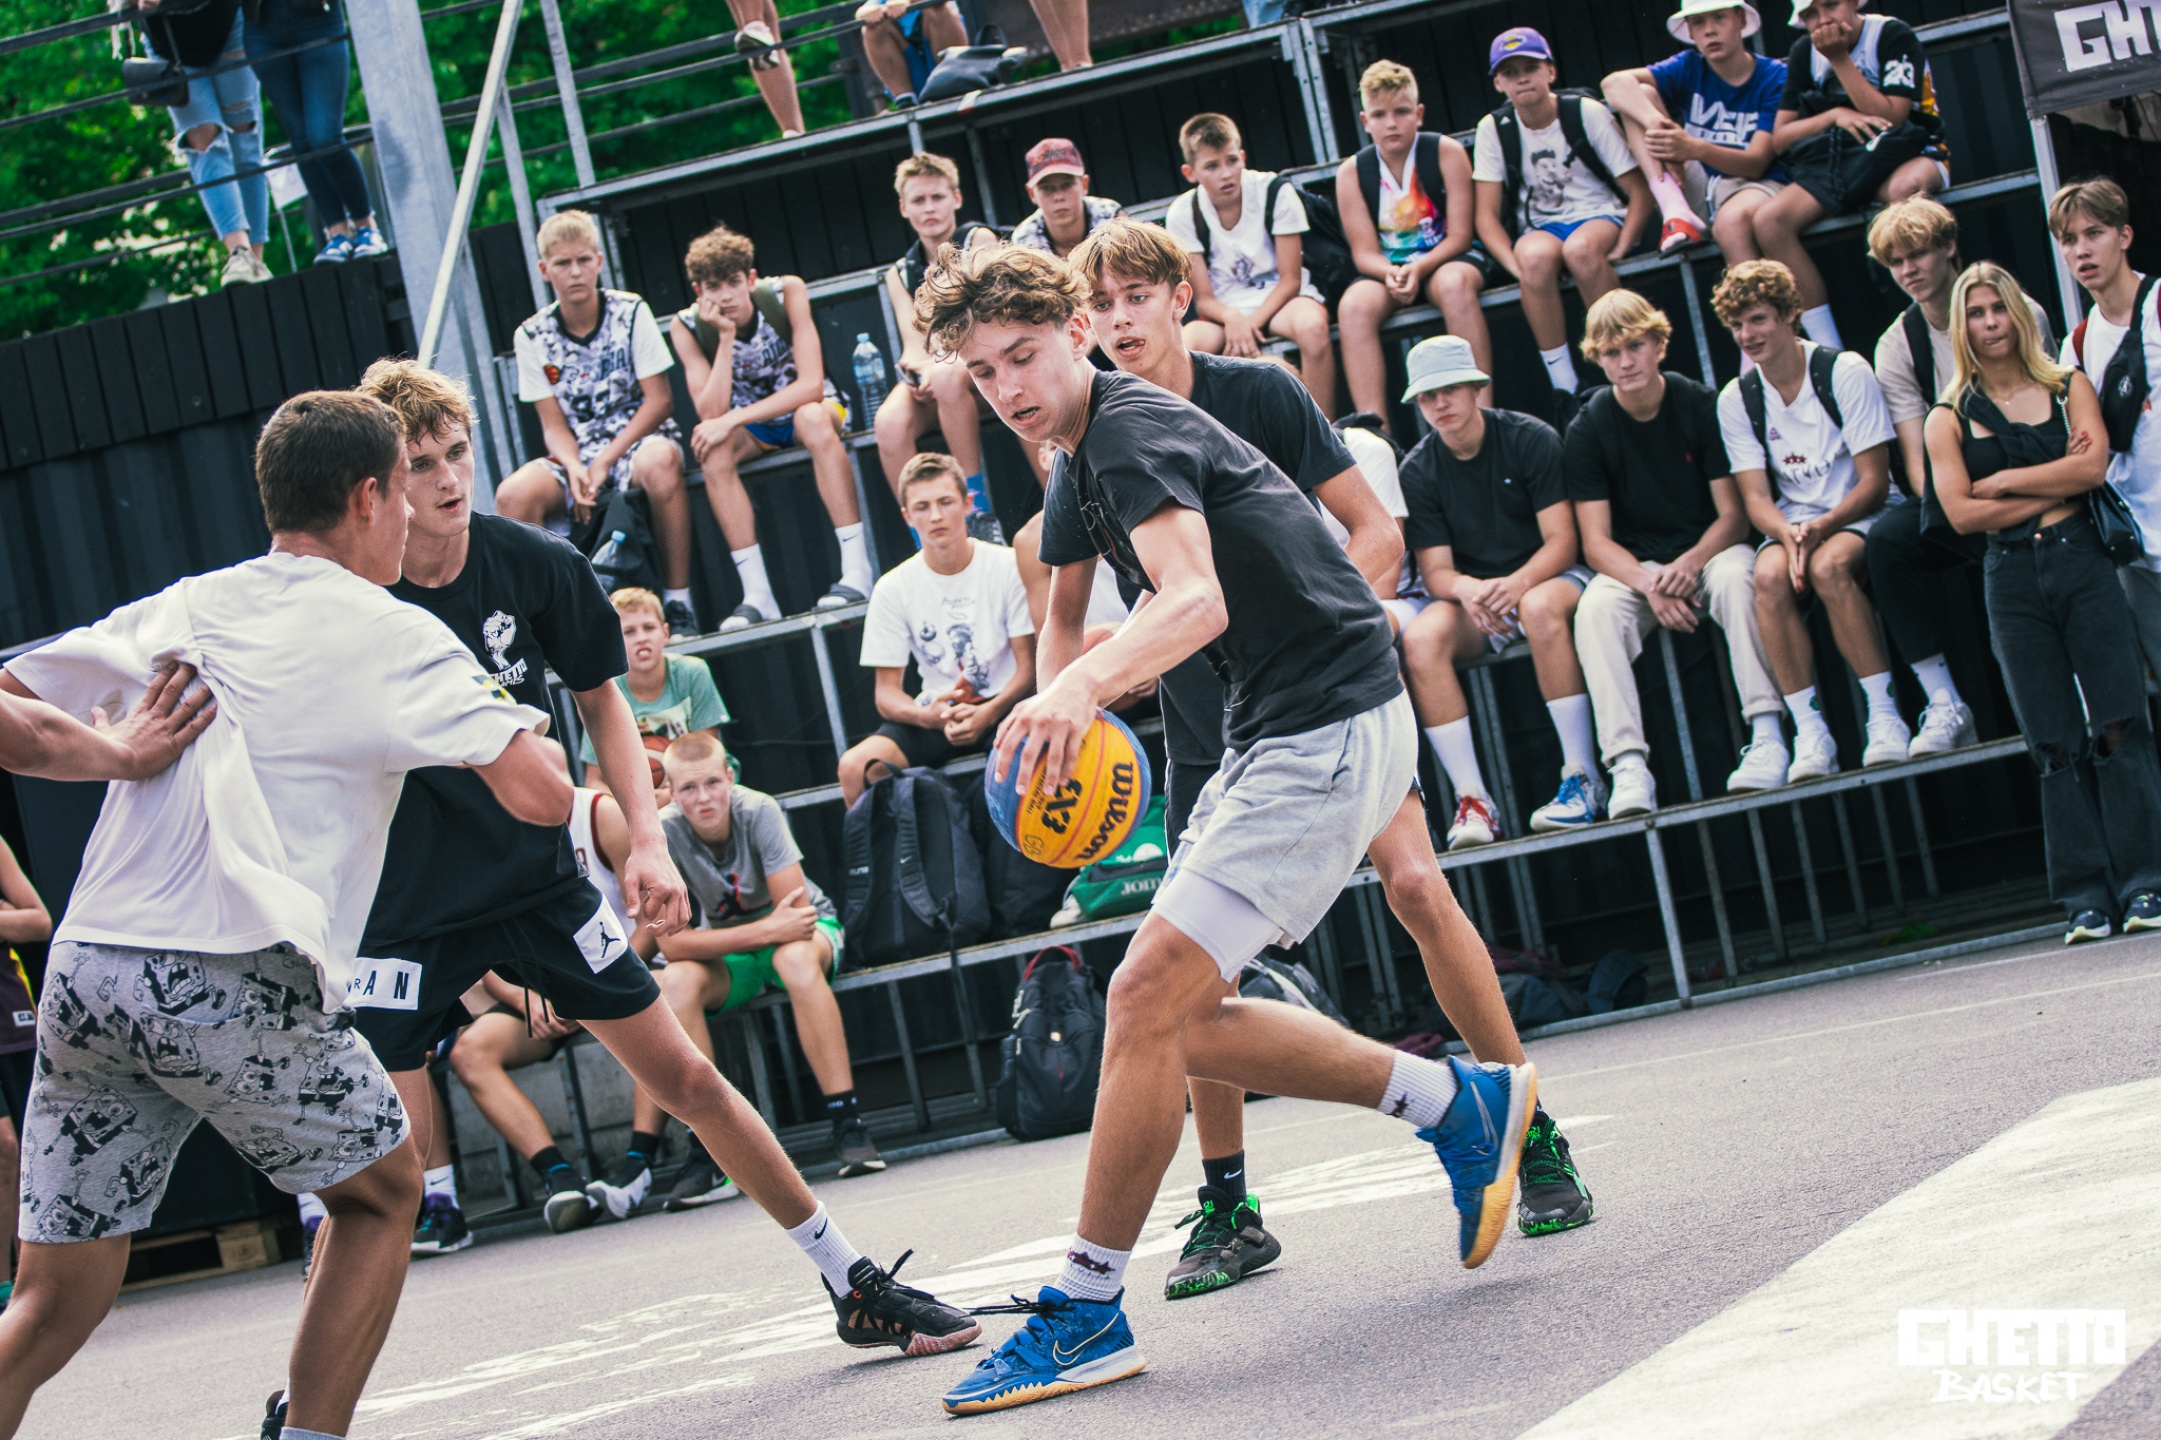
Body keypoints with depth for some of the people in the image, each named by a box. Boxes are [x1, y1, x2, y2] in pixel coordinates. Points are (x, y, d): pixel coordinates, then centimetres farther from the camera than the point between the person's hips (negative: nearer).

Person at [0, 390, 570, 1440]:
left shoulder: (179, 610, 17)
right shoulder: (396, 637, 2)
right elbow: (538, 794, -3)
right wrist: (524, 729, 18)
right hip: (231, 987, -5)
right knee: (380, 1194, 21)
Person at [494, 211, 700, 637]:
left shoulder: (631, 312, -4)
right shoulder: (532, 337, 1)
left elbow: (659, 400, -6)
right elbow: (554, 424, 3)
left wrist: (606, 462, -16)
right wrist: (575, 468, -20)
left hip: (639, 438, -2)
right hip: (577, 454, 2)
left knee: (659, 463, -40)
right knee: (513, 495, -28)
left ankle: (679, 601, -30)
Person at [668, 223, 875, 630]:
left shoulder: (786, 293, -20)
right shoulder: (687, 326, -15)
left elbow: (811, 385, -27)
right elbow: (711, 413, -25)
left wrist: (732, 418, -34)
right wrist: (726, 338, -32)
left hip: (810, 407, -2)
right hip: (751, 428, 2)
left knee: (813, 418, -37)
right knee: (712, 450, -31)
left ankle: (857, 570, -41)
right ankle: (756, 593, -34)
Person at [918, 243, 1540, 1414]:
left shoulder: (1134, 430, -17)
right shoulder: (1079, 464, 13)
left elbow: (1197, 601, -35)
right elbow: (1064, 618, 30)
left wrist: (1082, 688, -52)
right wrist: (1057, 725, 13)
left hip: (1332, 730, -10)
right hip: (1268, 737, 10)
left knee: (1149, 994, -15)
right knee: (1183, 1019, 9)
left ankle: (1086, 1313, -8)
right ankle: (1458, 1103, 21)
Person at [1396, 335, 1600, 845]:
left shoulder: (1530, 439, -8)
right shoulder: (1418, 471, 0)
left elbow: (1562, 541, -12)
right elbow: (1435, 570, -2)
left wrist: (1517, 584, -32)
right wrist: (1466, 589, -28)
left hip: (1548, 576, -3)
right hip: (1471, 595, 3)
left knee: (1540, 607, -39)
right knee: (1420, 639, -30)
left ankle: (1583, 778, -33)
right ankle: (1472, 799, -29)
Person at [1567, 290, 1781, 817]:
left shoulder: (1702, 406, -6)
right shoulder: (1588, 430, -4)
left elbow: (1734, 515, -6)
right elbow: (1596, 542, -6)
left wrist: (1690, 564, -26)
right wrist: (1650, 585, -26)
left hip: (1706, 551, -1)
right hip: (1633, 566, 1)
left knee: (1735, 575, -35)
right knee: (1594, 610, -31)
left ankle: (1767, 733, -37)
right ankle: (1628, 764, -39)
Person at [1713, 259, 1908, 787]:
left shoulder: (1845, 372, -9)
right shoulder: (1736, 399, 3)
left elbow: (1874, 481, -10)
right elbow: (1757, 497, 0)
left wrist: (1820, 529, -27)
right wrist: (1788, 534, -23)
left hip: (1860, 516, -3)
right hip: (1791, 523, 3)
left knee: (1828, 564, -36)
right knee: (1770, 575, -32)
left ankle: (1886, 716, -29)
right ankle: (1810, 734, -29)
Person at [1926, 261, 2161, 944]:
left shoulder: (2070, 386, 10)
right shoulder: (1950, 418, 9)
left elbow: (2094, 465, -6)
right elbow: (1961, 512, -4)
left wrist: (2004, 482, -5)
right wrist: (2056, 487, -5)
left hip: (2082, 561, -1)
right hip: (2013, 582, 1)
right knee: (2057, 745, 1)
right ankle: (2086, 898, 3)